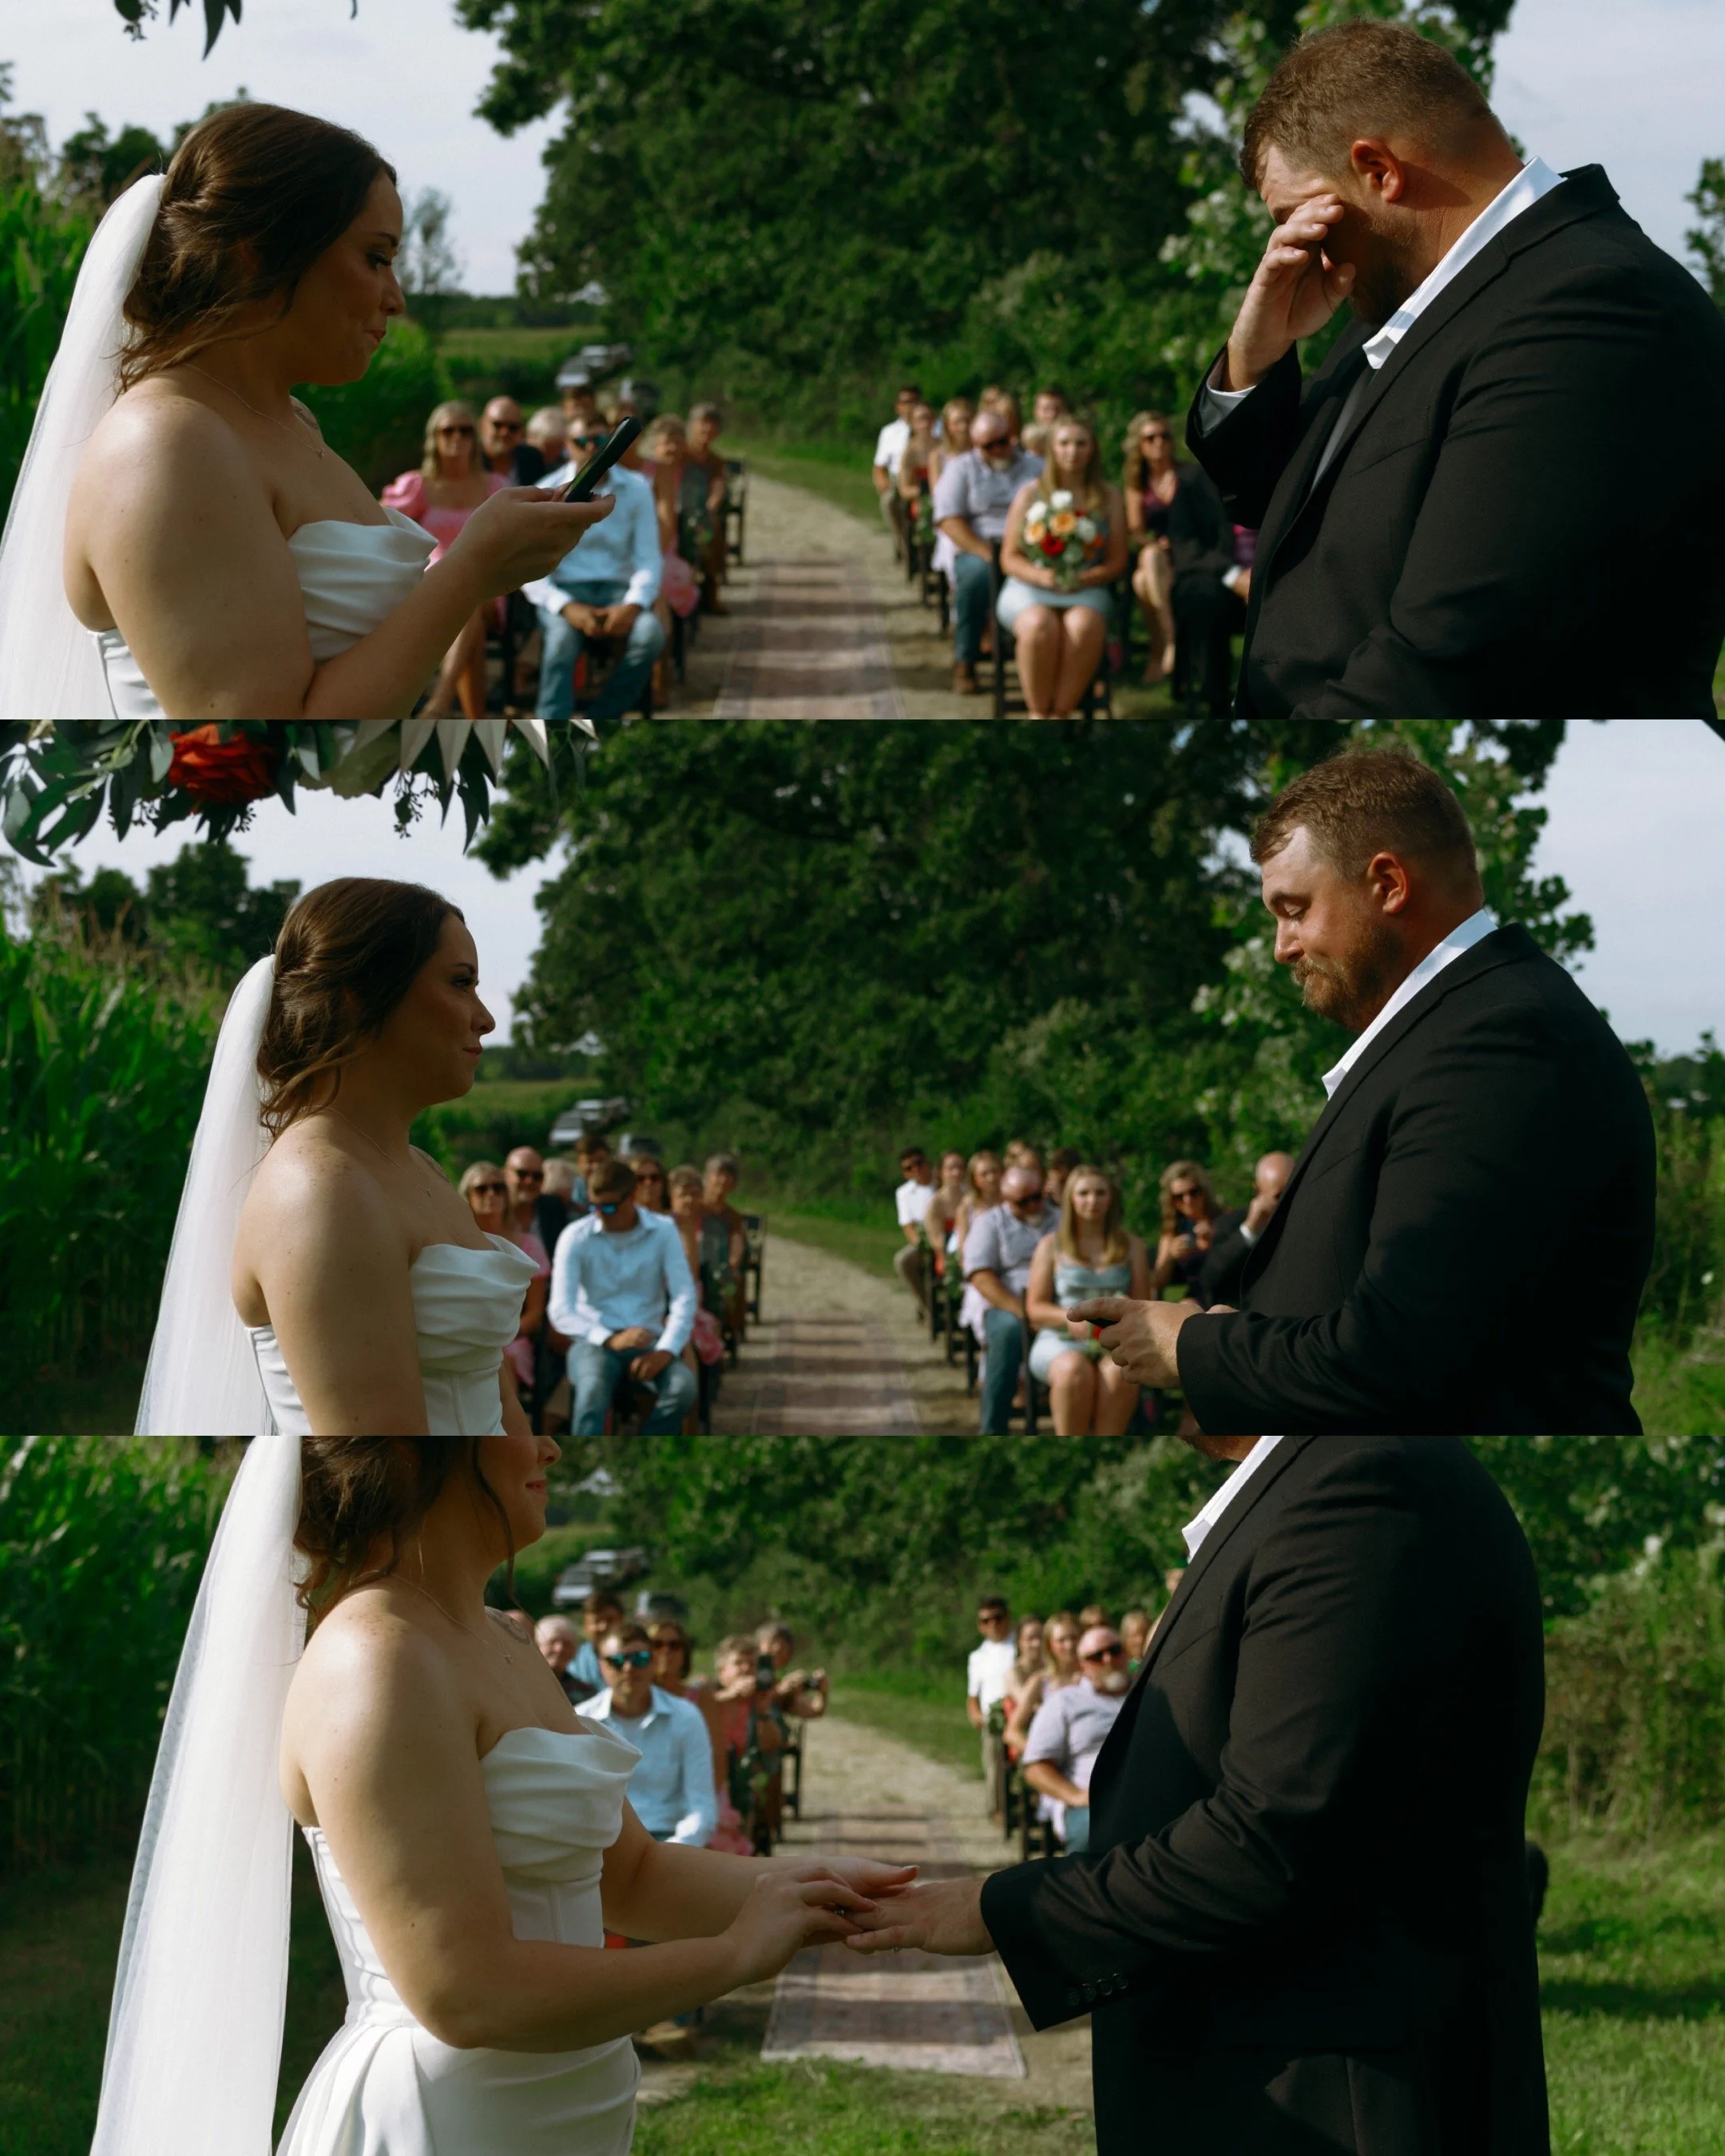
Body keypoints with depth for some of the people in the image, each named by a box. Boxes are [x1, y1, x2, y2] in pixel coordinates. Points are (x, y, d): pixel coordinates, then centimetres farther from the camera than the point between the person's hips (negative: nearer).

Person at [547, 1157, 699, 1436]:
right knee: (593, 1390, -37)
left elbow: (684, 1297, -3)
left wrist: (666, 1351, -19)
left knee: (683, 1386, -31)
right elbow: (561, 1310, -8)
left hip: (648, 1342, 2)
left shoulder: (663, 1232, 3)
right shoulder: (576, 1238, -1)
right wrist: (610, 1340, -23)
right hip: (595, 1340, -2)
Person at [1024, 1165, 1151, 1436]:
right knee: (1074, 1369, -38)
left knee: (1121, 1371, -36)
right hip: (1060, 1342, -1)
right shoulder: (1051, 1245, 12)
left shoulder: (1131, 1246, 16)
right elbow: (1035, 1307, 6)